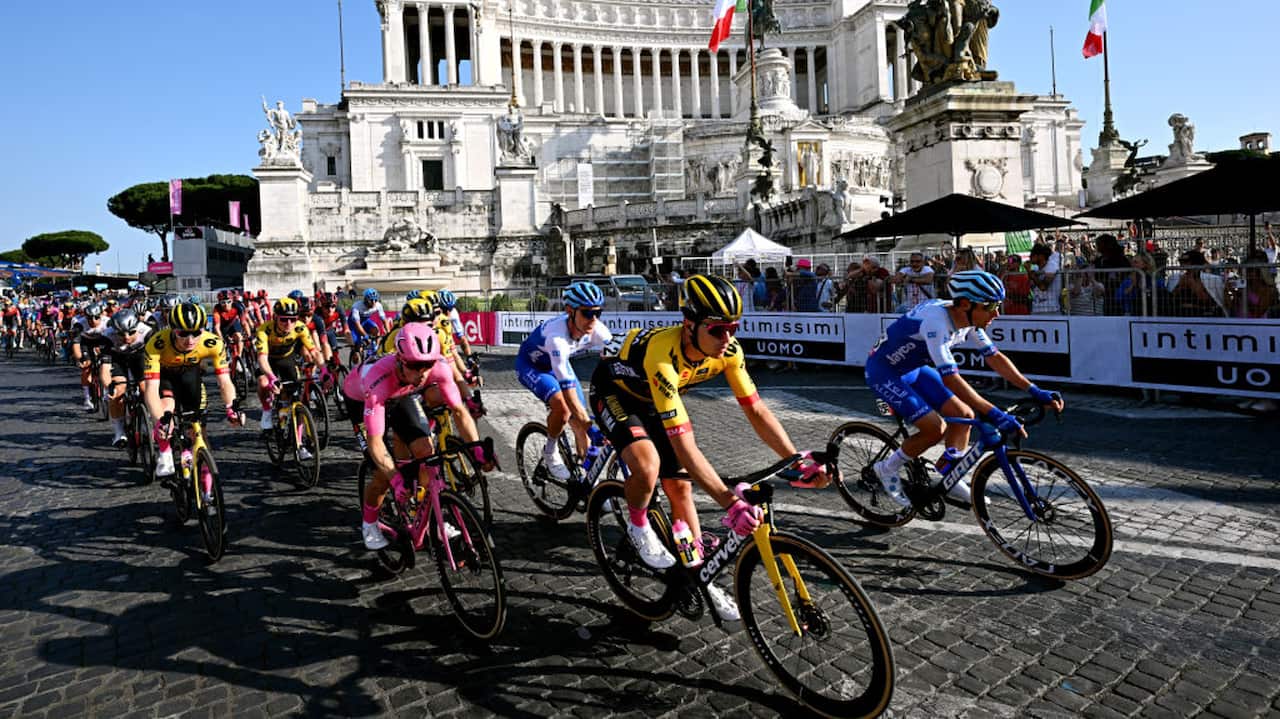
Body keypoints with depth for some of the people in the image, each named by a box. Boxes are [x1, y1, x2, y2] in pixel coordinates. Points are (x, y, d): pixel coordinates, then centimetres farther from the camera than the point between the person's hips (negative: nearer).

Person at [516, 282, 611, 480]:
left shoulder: (597, 330, -26)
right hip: (530, 365, -5)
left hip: (556, 364, 6)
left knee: (582, 420, -5)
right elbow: (568, 388, -46)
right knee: (562, 405, -31)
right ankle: (550, 453, -4)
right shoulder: (557, 336, -42)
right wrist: (589, 425, -51)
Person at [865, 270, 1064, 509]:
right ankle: (888, 469, 2)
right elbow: (950, 378, -38)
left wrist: (1035, 391, -6)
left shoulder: (968, 319, -7)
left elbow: (994, 357, 1)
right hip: (884, 372, -9)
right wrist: (993, 414, -40)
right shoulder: (936, 321, -34)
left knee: (964, 415, 2)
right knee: (935, 427, -19)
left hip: (913, 368, 9)